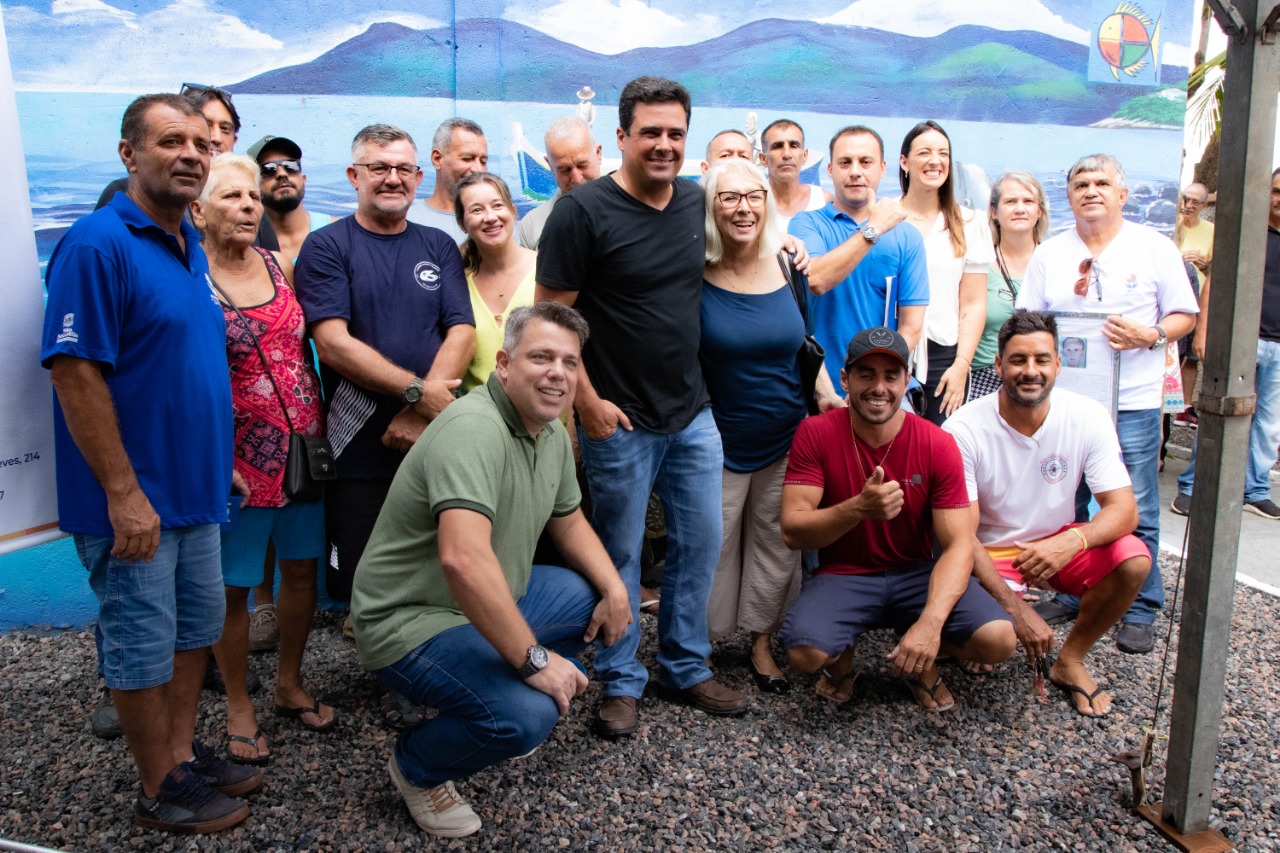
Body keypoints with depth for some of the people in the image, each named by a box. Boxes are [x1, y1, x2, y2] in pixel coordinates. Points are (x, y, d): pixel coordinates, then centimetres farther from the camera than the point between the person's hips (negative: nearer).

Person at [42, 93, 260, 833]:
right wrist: (124, 492, -21)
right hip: (135, 497, -8)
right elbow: (75, 373, -20)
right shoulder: (98, 243, -16)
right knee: (144, 644, 6)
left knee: (197, 628, 18)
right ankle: (162, 791, 23)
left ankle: (184, 754, 36)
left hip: (194, 490, 8)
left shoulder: (191, 245, 10)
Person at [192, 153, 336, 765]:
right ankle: (238, 705, 26)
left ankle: (290, 684, 34)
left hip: (305, 450, 5)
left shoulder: (280, 266, 7)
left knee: (303, 569, 14)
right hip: (239, 459, -5)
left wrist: (320, 431, 9)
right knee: (233, 587, 7)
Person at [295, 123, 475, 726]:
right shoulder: (327, 247, 1)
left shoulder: (438, 247, 12)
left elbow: (462, 333, 1)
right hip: (361, 445, -2)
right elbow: (333, 341, -11)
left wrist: (419, 414, -13)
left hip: (435, 439, 3)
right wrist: (419, 392, -17)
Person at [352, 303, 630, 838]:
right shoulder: (475, 429, -28)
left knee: (596, 598, 8)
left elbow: (568, 520, 16)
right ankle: (416, 767, 4)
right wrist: (533, 659, -32)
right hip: (411, 620, -9)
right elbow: (463, 559, -40)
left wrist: (615, 590, 0)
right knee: (527, 714, -27)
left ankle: (503, 706, 20)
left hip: (489, 603, 9)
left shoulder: (552, 433, 3)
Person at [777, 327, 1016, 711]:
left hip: (917, 573, 2)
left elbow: (958, 546, -13)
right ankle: (842, 658, 9)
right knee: (804, 652, -31)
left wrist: (931, 623, -30)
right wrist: (859, 508, -35)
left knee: (1000, 640, -23)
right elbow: (792, 531, -16)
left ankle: (921, 659, 12)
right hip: (842, 576, -1)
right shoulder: (816, 433, -10)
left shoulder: (937, 445, -8)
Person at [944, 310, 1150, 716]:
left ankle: (1069, 660, 0)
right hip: (988, 553, -3)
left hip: (1058, 544, 4)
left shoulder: (1087, 417, -12)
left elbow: (1124, 510, -15)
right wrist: (1015, 607, -28)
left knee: (1133, 559, -24)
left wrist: (1073, 540, -37)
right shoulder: (963, 430, -21)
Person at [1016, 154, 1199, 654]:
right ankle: (1069, 596, 22)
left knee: (1135, 514, 0)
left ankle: (1140, 612, 12)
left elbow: (1185, 315, 4)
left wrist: (1151, 335, -15)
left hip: (1133, 401, -2)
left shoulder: (1155, 248, 4)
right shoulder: (1049, 253, 11)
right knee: (1066, 507, 8)